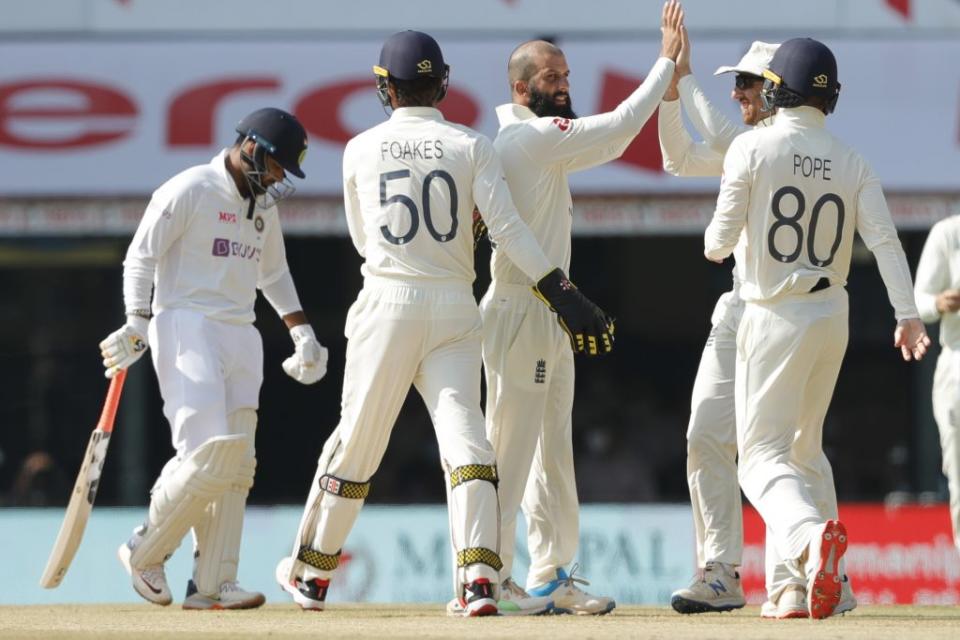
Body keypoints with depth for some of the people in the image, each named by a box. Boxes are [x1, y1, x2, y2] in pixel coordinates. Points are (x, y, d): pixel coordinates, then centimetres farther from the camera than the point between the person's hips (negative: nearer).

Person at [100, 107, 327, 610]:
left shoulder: (263, 205, 17)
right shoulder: (188, 191, -7)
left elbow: (273, 273, 30)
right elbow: (141, 257, -9)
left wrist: (301, 332, 21)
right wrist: (137, 323, -19)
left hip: (241, 337, 8)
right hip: (186, 327, -8)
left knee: (235, 464, -1)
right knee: (207, 451, -19)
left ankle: (212, 585, -1)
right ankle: (145, 551, 0)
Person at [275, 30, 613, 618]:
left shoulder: (362, 150, 7)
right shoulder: (472, 147, 2)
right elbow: (507, 228, -9)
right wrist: (565, 297, -10)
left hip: (387, 303, 0)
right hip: (455, 308, 0)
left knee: (357, 439, 10)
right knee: (464, 435, -6)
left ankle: (312, 573, 23)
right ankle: (480, 577, -22)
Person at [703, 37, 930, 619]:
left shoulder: (753, 147, -8)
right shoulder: (851, 162, 4)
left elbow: (721, 238, -8)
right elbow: (884, 237, -6)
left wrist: (714, 245, 15)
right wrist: (907, 315, -9)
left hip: (775, 317, -5)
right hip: (833, 316, 5)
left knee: (763, 454, -5)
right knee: (806, 448, 20)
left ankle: (809, 535, -35)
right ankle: (824, 579, 16)